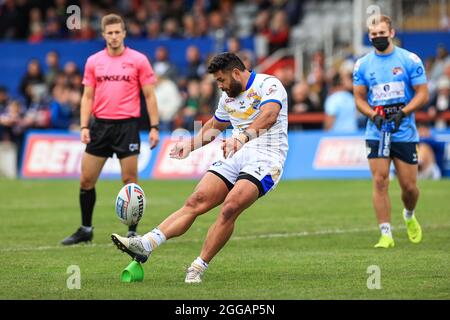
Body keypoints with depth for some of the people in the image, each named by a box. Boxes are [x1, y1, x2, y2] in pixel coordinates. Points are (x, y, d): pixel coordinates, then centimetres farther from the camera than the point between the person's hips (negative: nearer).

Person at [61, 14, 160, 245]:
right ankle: (85, 229, 17)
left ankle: (132, 232, 6)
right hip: (100, 124, 3)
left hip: (127, 125, -3)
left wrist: (154, 126, -6)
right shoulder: (93, 61, 8)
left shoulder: (138, 60, 0)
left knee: (129, 180, -3)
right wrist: (84, 126, -1)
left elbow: (149, 96, 1)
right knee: (86, 180, 3)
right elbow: (87, 97, 10)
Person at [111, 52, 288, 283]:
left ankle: (198, 268, -18)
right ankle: (145, 245, -22)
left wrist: (242, 137, -42)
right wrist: (191, 145, 31)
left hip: (265, 159, -7)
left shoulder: (268, 84, -8)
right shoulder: (228, 96, 19)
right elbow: (215, 125, 38)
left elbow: (269, 115, -28)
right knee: (196, 201, -10)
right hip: (236, 158, 7)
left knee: (230, 208, -25)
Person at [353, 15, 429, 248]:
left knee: (409, 186, 2)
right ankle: (386, 234, -6)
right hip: (376, 133, 1)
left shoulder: (410, 60, -2)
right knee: (380, 181, -10)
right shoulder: (362, 64, 5)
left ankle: (409, 216, 35)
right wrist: (374, 115, -11)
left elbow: (422, 94, -1)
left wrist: (402, 112, -17)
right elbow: (359, 98, 8)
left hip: (405, 133, -1)